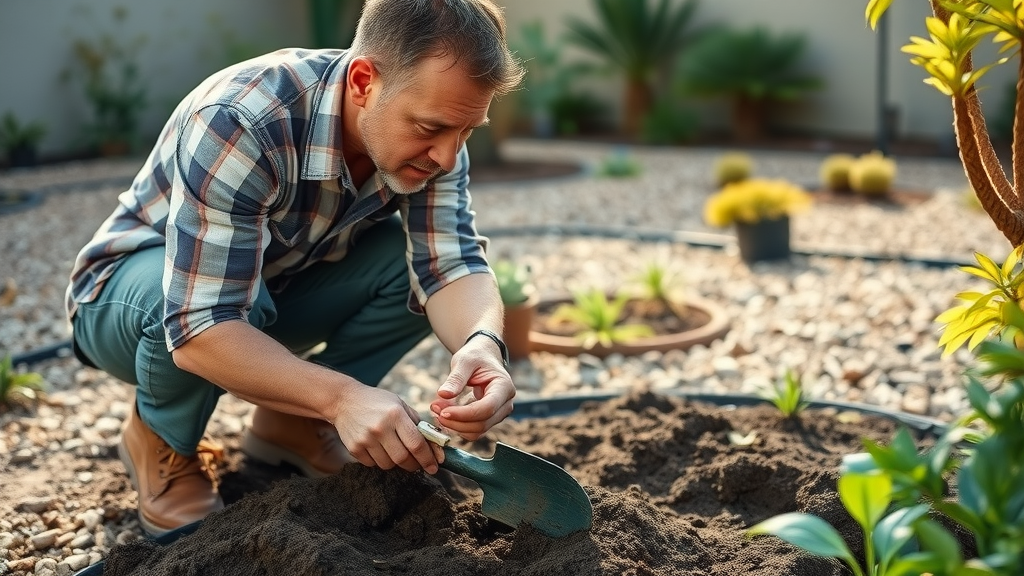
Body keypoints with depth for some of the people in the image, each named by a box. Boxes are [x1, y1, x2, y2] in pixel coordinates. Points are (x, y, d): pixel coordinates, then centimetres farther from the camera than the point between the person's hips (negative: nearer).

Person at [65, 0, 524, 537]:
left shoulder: (425, 125, -18)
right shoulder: (240, 124, -37)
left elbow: (450, 261, -24)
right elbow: (201, 326, -41)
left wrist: (482, 345, -46)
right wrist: (339, 396, -52)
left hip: (278, 282, 5)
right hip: (128, 291, -5)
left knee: (412, 258, -18)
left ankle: (288, 420, 2)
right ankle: (161, 442, -6)